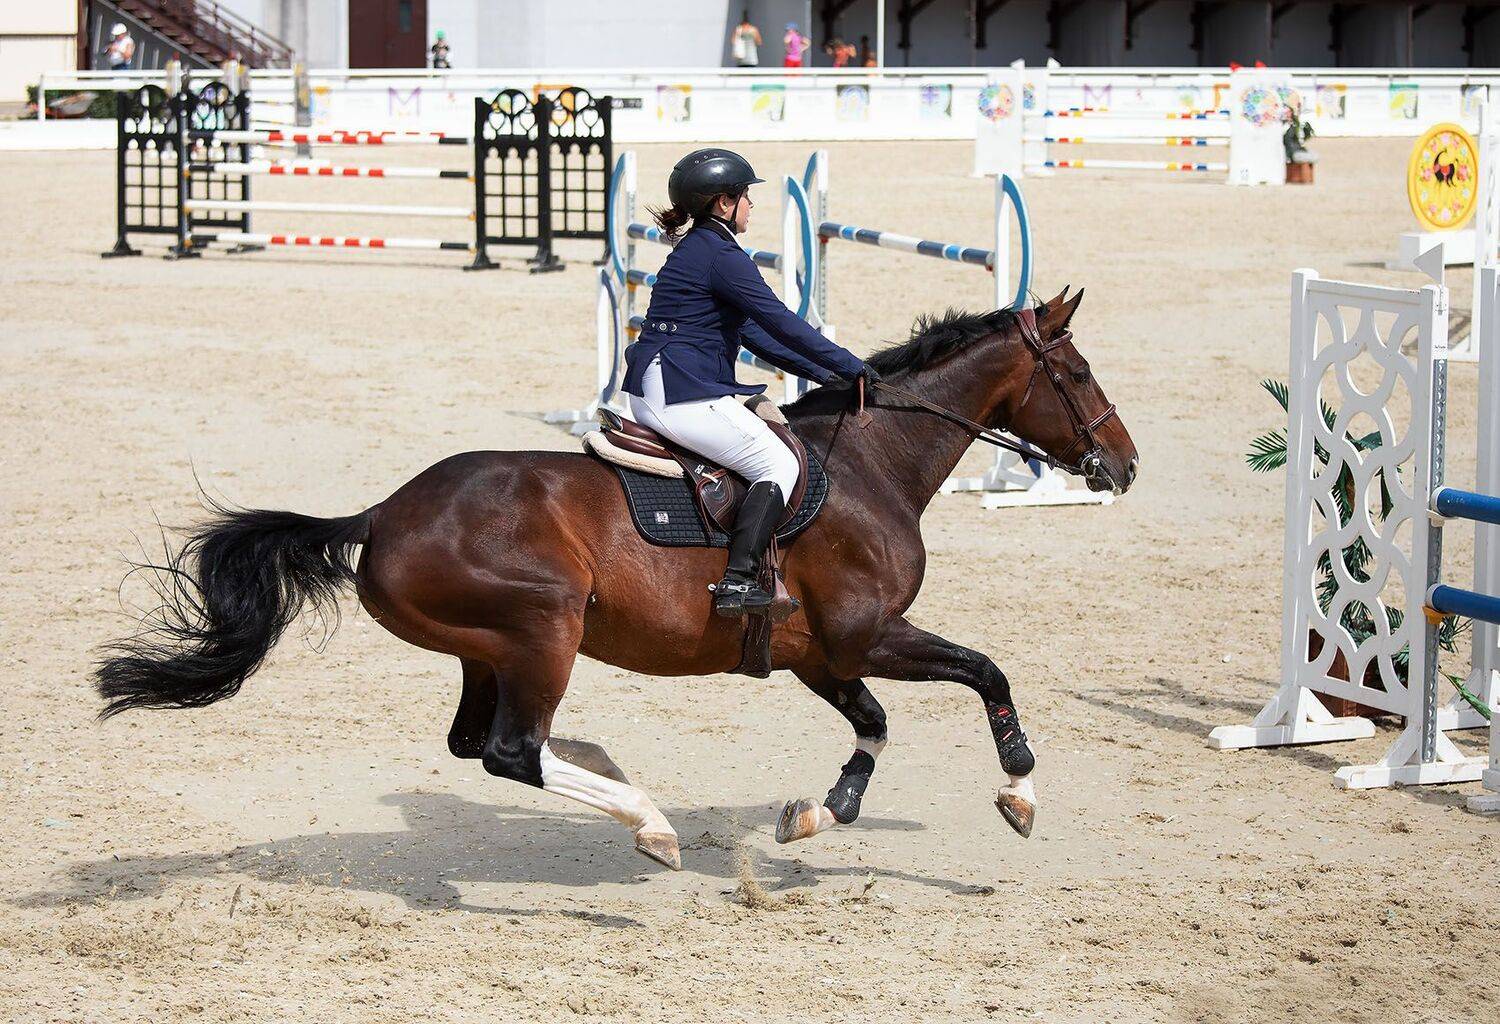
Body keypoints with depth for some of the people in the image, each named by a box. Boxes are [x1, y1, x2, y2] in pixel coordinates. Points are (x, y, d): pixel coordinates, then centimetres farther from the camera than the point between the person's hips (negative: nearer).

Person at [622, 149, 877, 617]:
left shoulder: (695, 249, 19)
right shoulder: (721, 254, -13)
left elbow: (752, 331, 22)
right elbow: (781, 323, -14)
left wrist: (819, 372, 18)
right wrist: (851, 366, -6)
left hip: (653, 393, 10)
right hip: (683, 396, -10)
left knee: (768, 433, 21)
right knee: (779, 464, -5)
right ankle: (737, 581, -16)